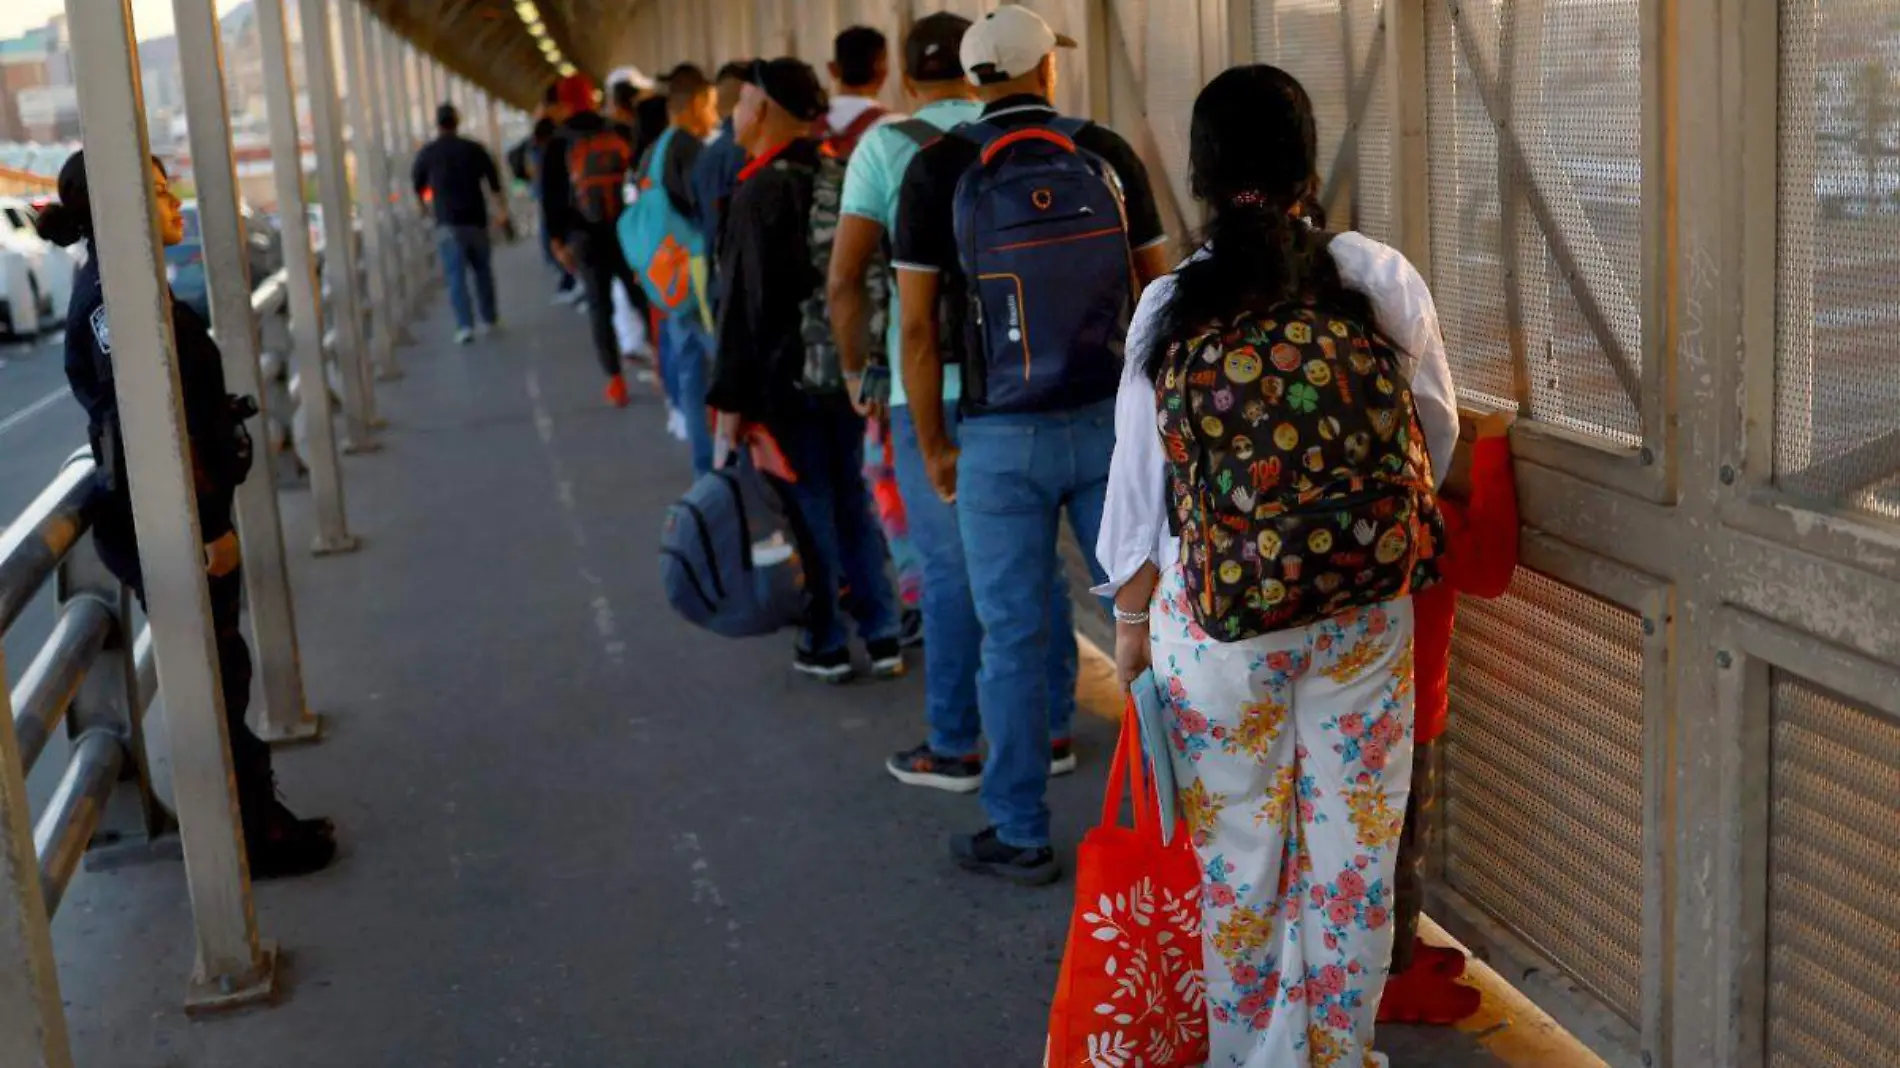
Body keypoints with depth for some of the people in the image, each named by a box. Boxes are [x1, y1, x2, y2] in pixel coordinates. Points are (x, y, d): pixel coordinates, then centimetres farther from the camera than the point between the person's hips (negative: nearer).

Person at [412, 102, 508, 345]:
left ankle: (465, 325, -15)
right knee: (482, 270, 16)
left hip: (448, 223, -2)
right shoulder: (474, 149, 2)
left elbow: (417, 184, 15)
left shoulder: (427, 153, 1)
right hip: (475, 219, 2)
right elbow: (494, 181, 1)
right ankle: (489, 319, 22)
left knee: (456, 274, -4)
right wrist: (501, 209, 13)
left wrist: (423, 206, 35)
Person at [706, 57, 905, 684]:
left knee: (808, 507, 2)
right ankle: (882, 637, 17)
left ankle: (826, 645, 10)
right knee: (851, 497, 14)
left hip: (786, 374, -7)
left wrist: (730, 399, -14)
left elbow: (747, 304, -18)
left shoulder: (762, 191, -15)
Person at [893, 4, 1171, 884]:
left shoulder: (938, 170, -4)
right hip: (1113, 422, 2)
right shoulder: (1108, 156, 0)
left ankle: (1019, 836, 15)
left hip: (1002, 437, -1)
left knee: (1014, 638, 6)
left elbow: (917, 327, -5)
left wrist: (932, 443, 4)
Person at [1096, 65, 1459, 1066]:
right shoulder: (1382, 279, -6)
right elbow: (1437, 435, 6)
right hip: (1366, 616, 1)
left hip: (1218, 627, 0)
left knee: (1238, 853, 14)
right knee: (1350, 851, 14)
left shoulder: (1167, 307, -7)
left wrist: (1131, 620, 11)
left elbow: (1140, 486, -2)